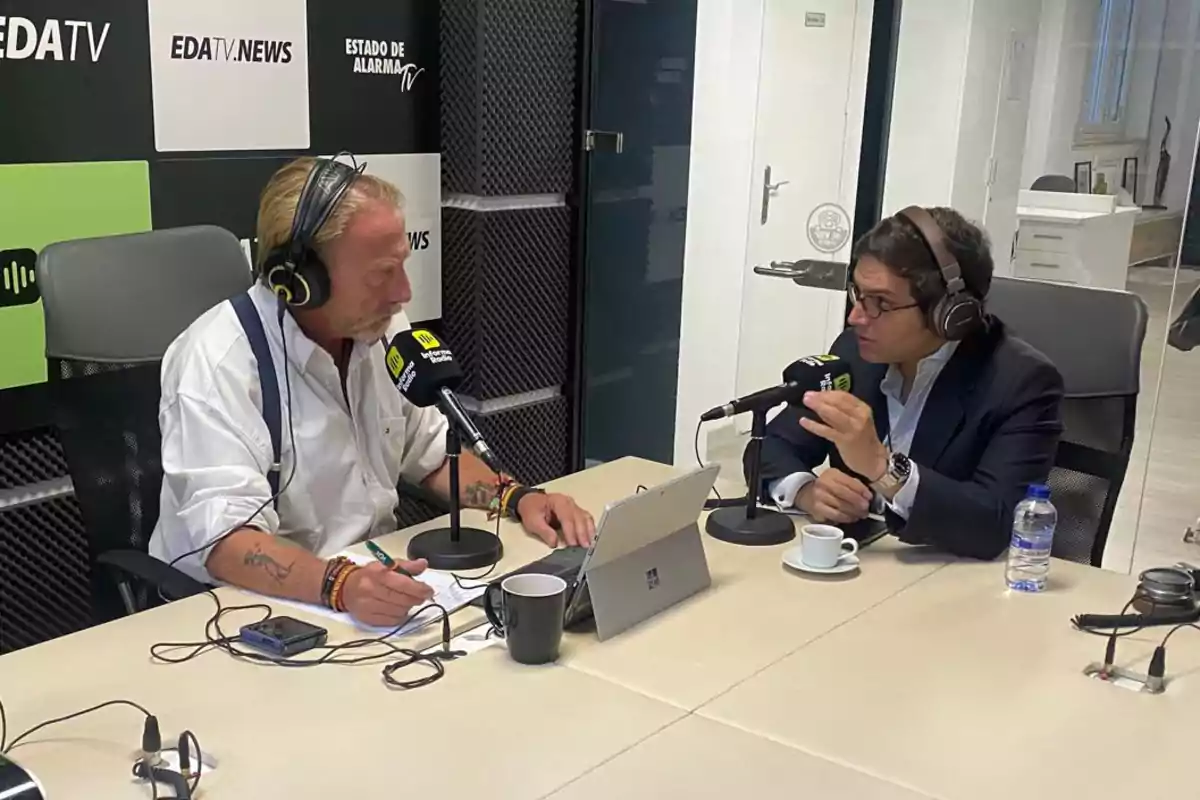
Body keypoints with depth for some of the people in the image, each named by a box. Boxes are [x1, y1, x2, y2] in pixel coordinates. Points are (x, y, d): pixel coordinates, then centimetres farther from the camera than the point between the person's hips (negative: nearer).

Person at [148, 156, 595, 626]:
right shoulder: (218, 361, -20)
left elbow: (429, 452, 13)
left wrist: (518, 497, -3)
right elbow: (226, 541, -28)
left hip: (374, 583, 7)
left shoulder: (382, 330, 0)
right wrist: (340, 584, -43)